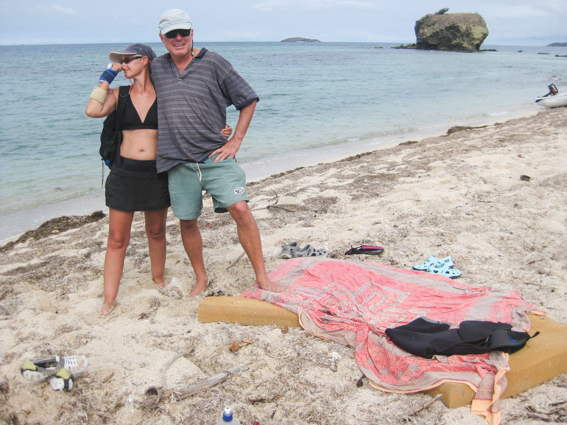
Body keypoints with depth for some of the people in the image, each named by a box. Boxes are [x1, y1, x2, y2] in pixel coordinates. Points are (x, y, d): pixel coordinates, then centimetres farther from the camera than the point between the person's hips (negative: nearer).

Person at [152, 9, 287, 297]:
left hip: (216, 156, -3)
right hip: (178, 162, 3)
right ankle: (201, 279, 28)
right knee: (187, 221, 8)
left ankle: (262, 277, -3)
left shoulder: (213, 63, -4)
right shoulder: (157, 68, 7)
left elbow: (248, 100, 1)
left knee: (240, 209, -15)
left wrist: (235, 141, -4)